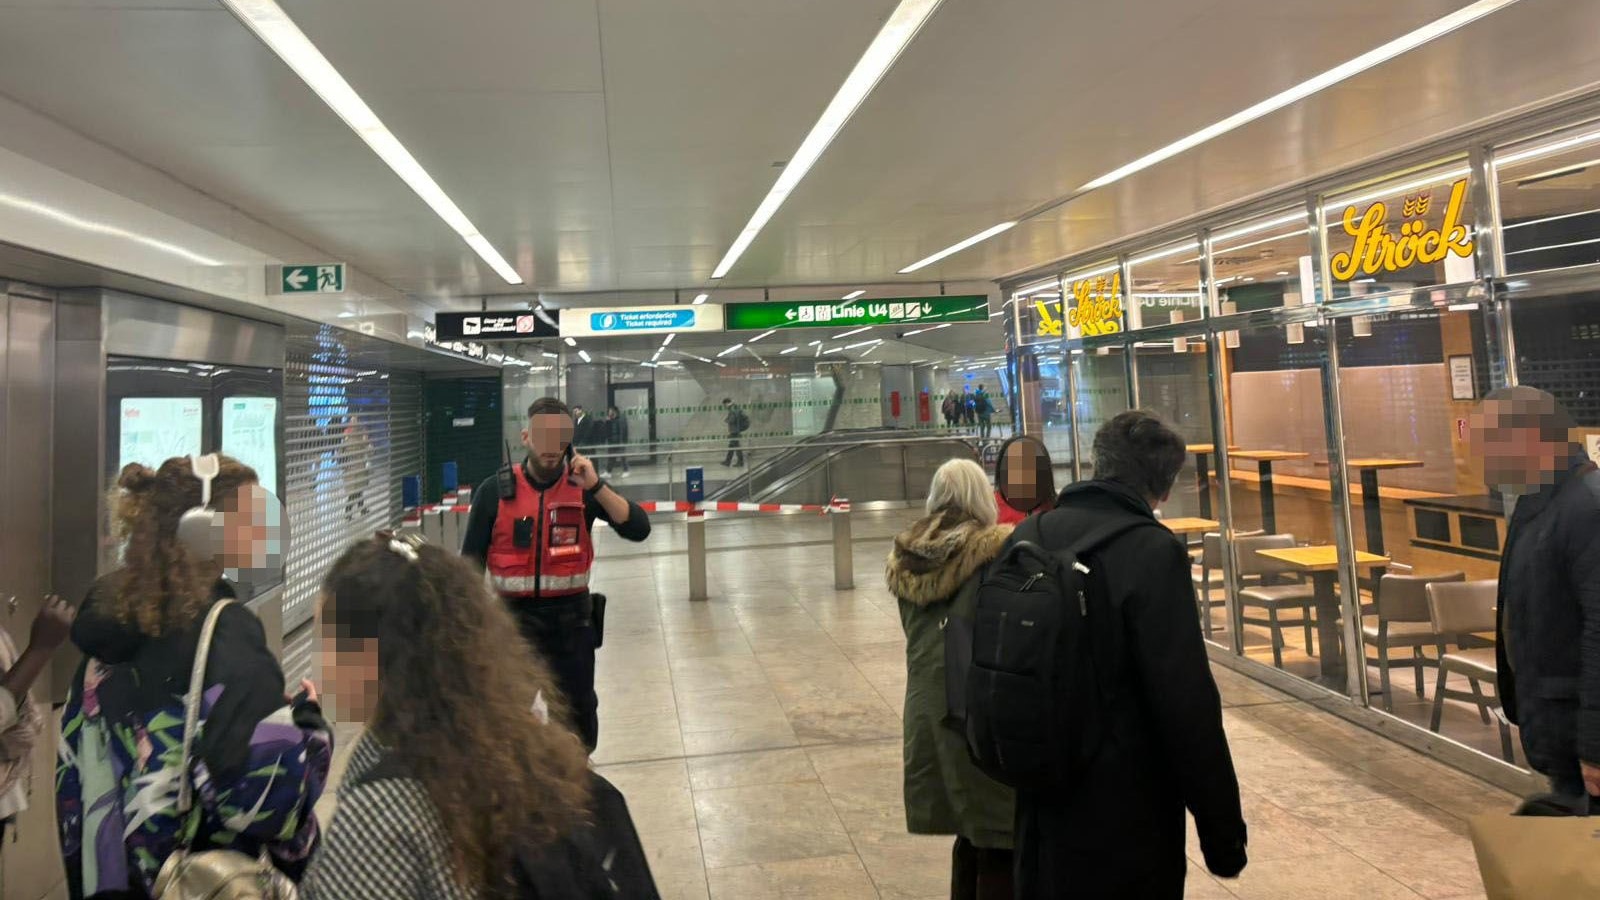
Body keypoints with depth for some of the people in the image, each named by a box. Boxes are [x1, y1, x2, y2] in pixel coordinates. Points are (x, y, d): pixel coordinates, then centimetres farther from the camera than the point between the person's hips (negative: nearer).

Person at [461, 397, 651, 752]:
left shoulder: (582, 487, -4)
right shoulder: (495, 491, -6)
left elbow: (638, 529, -15)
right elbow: (471, 563, 0)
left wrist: (596, 486, -24)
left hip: (571, 619, 1)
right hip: (514, 618, 0)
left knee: (580, 713, 15)